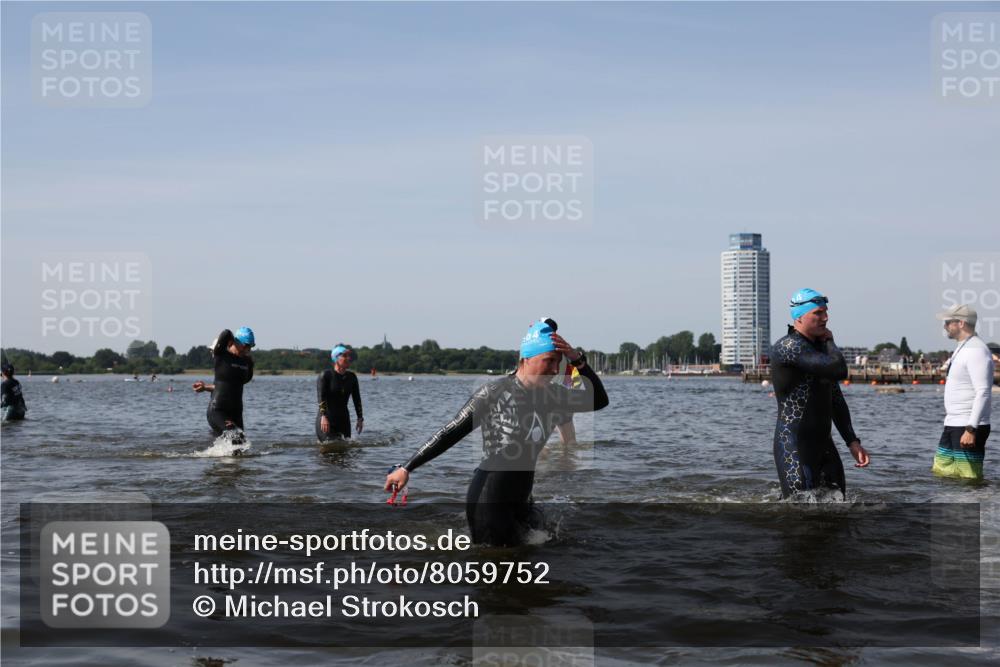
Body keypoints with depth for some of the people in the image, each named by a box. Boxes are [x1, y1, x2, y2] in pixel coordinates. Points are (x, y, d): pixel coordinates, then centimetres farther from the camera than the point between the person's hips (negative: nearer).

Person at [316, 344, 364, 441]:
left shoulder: (352, 377, 9)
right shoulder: (325, 375, -7)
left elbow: (357, 399, 12)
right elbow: (321, 397, -16)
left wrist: (360, 418, 6)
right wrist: (323, 416, -28)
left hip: (343, 419, 6)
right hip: (326, 420, -5)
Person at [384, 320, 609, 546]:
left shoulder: (552, 396, 6)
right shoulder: (495, 393, -13)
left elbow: (599, 400, 5)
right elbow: (451, 433, -10)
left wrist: (578, 360, -9)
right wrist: (407, 468, -11)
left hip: (521, 501, 7)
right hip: (488, 500, -7)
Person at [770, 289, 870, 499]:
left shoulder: (819, 349, 16)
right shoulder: (788, 347, -14)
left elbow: (836, 401, 21)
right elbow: (839, 370, -24)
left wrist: (852, 442, 13)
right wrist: (829, 342, -4)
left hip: (823, 443, 9)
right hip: (794, 447, -9)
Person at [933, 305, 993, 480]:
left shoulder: (976, 351, -15)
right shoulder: (962, 349, 17)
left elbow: (983, 393, -22)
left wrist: (971, 429, -27)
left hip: (969, 427, -10)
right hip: (953, 425, 10)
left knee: (969, 478, -7)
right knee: (940, 472, 10)